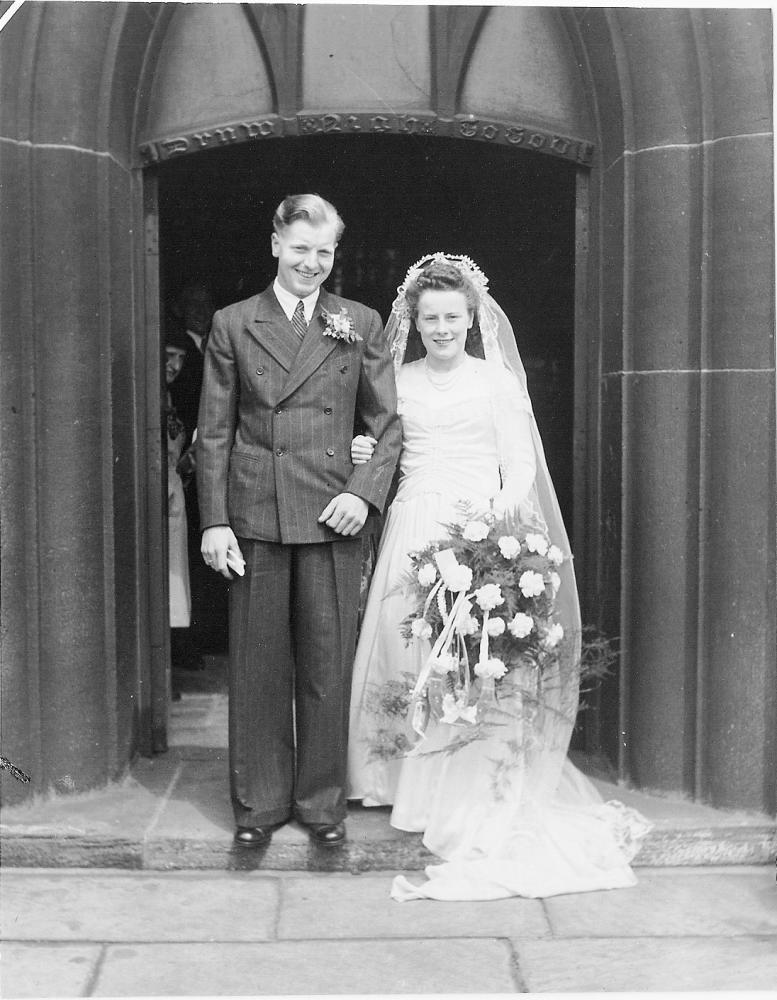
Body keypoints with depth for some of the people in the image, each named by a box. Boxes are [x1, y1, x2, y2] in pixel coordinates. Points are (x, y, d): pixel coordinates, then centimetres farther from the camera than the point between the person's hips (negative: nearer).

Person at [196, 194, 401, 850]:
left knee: (328, 667, 5)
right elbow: (214, 432, 5)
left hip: (332, 517, 0)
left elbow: (388, 421, 8)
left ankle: (323, 801, 19)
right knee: (258, 667, 6)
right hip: (254, 517, 0)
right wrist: (214, 521, -2)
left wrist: (365, 492, -7)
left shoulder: (361, 324, 9)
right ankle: (260, 802, 20)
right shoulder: (233, 324, 8)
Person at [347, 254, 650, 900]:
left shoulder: (497, 379, 4)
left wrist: (499, 517, -17)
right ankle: (418, 787, 14)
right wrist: (366, 457, -5)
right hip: (414, 533, 3)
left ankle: (482, 809, 2)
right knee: (407, 659, -1)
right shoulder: (398, 381, 12)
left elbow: (520, 465, 0)